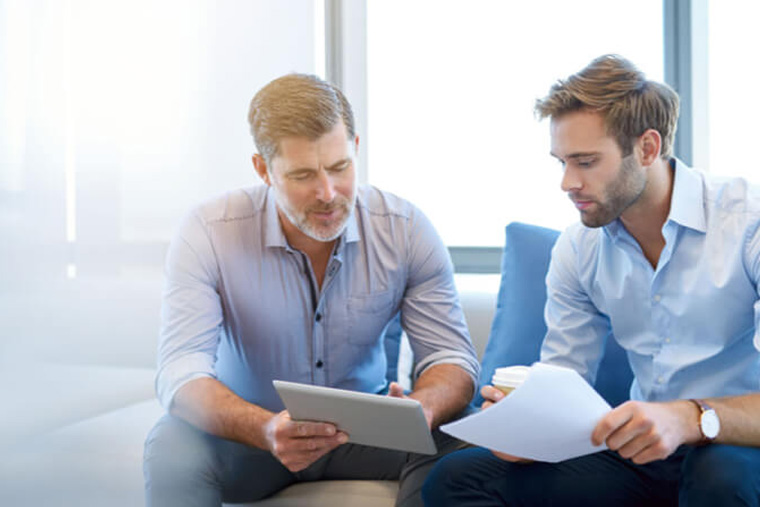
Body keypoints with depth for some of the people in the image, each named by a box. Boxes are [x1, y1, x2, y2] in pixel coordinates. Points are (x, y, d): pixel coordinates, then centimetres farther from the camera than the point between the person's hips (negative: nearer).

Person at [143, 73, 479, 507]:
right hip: (246, 434, -1)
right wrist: (267, 430, -46)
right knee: (172, 449, -32)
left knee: (453, 440, -26)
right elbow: (181, 374, -25)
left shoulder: (406, 230, -12)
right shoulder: (208, 234, -18)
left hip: (362, 427, 2)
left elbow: (452, 357, -10)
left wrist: (421, 410, -36)